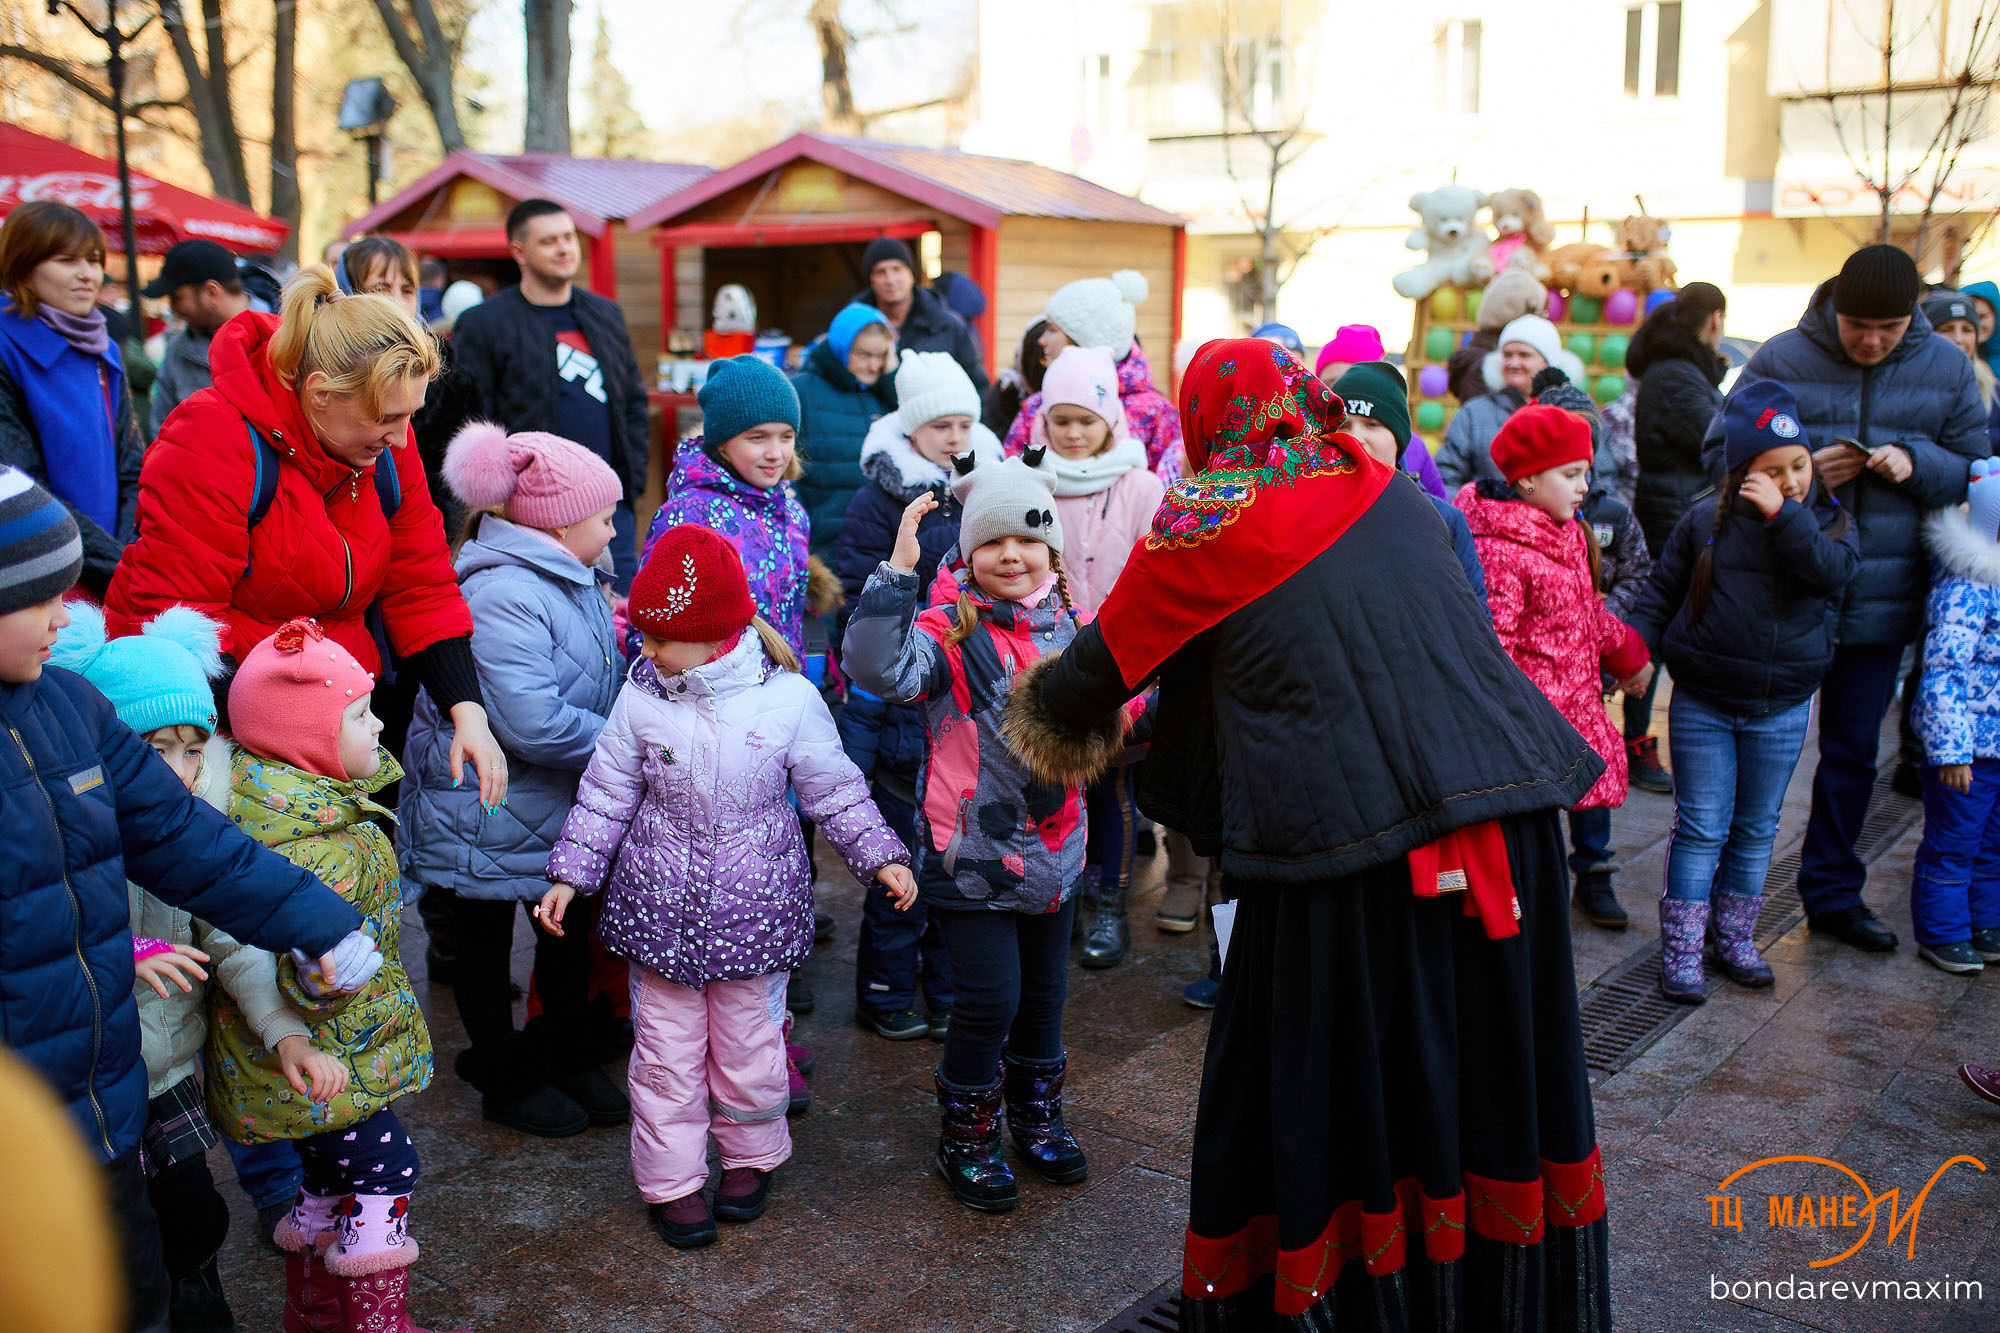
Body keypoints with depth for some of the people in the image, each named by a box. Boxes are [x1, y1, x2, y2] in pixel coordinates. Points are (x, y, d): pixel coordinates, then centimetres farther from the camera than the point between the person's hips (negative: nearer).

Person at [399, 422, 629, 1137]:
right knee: (485, 942, 12)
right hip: (494, 817, -9)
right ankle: (507, 1078, 29)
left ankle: (568, 1056, 40)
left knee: (570, 929, 21)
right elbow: (534, 725, -34)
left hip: (567, 806, 9)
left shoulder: (576, 583, 3)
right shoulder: (502, 596, -28)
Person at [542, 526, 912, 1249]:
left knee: (748, 1046, 12)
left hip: (754, 909, -1)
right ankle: (671, 1181, 25)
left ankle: (751, 1156, 36)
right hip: (660, 907, 1)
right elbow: (607, 794, 4)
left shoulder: (789, 698, -11)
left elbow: (834, 789, 0)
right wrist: (570, 875, 2)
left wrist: (881, 858, -6)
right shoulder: (640, 696, -6)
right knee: (667, 1051, 8)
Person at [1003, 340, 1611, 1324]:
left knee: (1316, 1085, 10)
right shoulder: (1390, 494, 14)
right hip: (1503, 796, 5)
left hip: (1340, 830, -5)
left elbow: (1103, 665, 9)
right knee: (1486, 1054, 18)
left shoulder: (1202, 524, 0)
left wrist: (1043, 711, 29)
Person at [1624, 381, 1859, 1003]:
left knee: (1755, 830, 13)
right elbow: (1661, 591, 3)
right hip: (1702, 705, -2)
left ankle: (1734, 939, 28)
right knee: (1700, 828, 0)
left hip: (1782, 710, 2)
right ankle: (1681, 951, 8)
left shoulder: (1827, 520, 0)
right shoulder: (1705, 520, -3)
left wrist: (1782, 514, -26)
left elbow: (1832, 572, -21)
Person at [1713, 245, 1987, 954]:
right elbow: (1722, 451, -4)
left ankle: (1833, 892, 31)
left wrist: (1915, 463, -14)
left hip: (1880, 598, 3)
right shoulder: (1783, 358, -6)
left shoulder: (1946, 369, 3)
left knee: (1853, 750, 15)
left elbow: (1974, 471, 7)